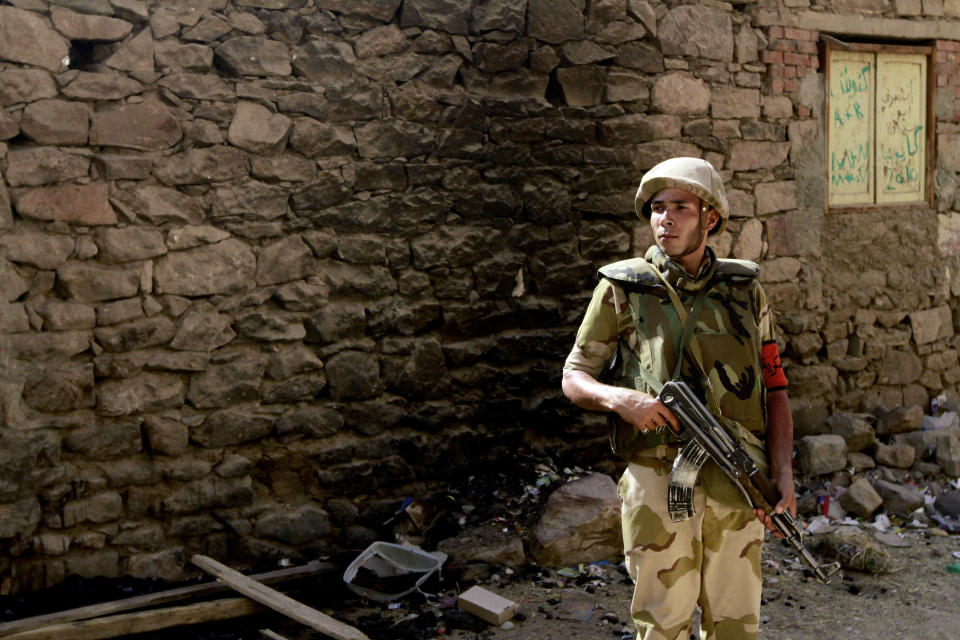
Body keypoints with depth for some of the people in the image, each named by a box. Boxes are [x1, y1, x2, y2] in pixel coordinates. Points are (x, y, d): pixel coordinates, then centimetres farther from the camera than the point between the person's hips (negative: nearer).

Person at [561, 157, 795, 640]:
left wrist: (783, 474, 0)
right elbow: (573, 379, 4)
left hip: (737, 486, 3)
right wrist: (619, 398, -17)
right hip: (658, 484, -2)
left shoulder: (745, 290, 9)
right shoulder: (621, 288, 1)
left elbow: (774, 388, 11)